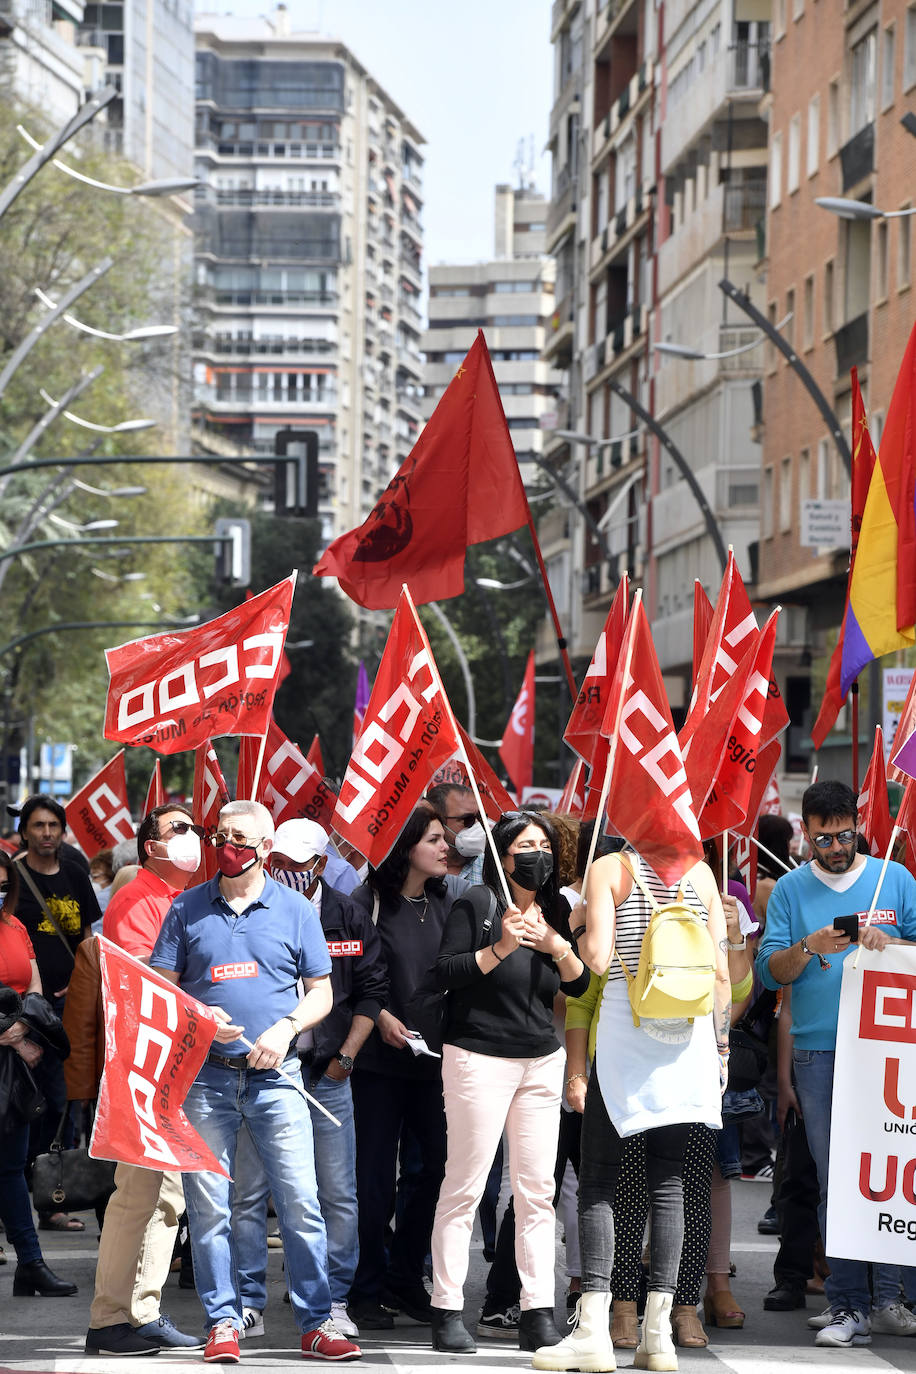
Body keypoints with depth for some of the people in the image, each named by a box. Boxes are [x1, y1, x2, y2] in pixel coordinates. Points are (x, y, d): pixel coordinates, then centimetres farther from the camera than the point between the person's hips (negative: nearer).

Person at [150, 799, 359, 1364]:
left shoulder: (296, 909, 7)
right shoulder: (188, 908, 8)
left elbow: (321, 994, 9)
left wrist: (286, 1027, -9)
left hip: (275, 1074, -1)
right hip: (204, 1075, 1)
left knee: (300, 1201, -5)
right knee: (209, 1205, 0)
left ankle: (317, 1322, 0)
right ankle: (224, 1323, 6)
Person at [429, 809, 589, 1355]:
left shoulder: (557, 911, 12)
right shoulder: (477, 904, -3)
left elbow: (579, 985, 11)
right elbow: (446, 972, -10)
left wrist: (558, 948, -7)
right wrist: (500, 948, -19)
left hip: (542, 1061, 5)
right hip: (480, 1058, -5)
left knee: (538, 1190, 2)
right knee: (465, 1186, -5)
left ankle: (538, 1313, 3)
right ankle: (448, 1310, -1)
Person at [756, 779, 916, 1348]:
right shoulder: (791, 890, 9)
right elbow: (769, 970, 4)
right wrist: (811, 947, -14)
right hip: (818, 1052, 0)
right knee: (836, 1179, 0)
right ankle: (849, 1307, 2)